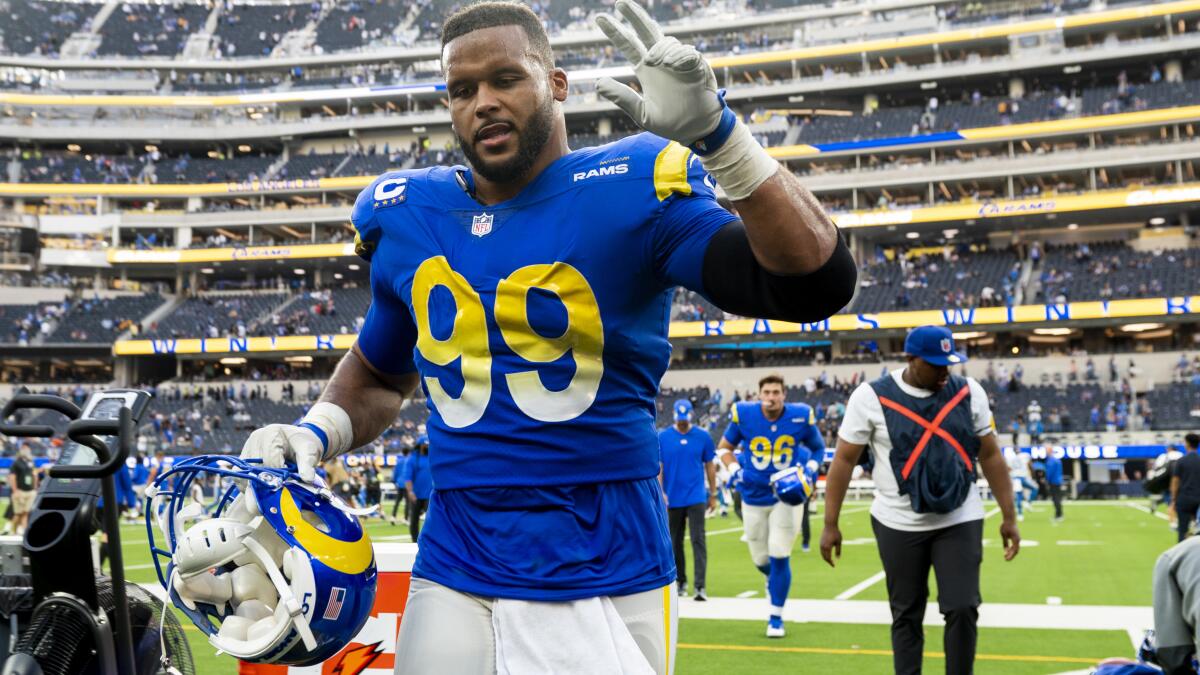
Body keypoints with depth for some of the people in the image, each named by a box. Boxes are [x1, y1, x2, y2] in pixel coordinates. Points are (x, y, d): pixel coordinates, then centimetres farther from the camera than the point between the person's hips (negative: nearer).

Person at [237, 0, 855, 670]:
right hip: (454, 582, 3)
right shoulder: (410, 217, 7)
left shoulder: (625, 191, -8)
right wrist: (316, 432, 5)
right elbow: (381, 372, 24)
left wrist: (717, 132, -25)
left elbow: (817, 282, -18)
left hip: (608, 583, -3)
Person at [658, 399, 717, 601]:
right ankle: (681, 581, 25)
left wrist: (713, 495, 8)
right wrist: (661, 493, -9)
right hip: (672, 499, 1)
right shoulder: (662, 437, 0)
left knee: (698, 541, -8)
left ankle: (700, 586, -11)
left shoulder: (702, 437, 1)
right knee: (675, 543, 11)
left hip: (696, 498, -1)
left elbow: (710, 467, 7)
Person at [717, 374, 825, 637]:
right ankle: (773, 578, 49)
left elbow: (818, 448, 9)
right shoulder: (744, 414, -12)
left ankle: (776, 617, 10)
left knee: (779, 556, -7)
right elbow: (724, 447, 5)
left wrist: (810, 469, -9)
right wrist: (734, 470, -11)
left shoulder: (801, 417, -11)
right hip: (754, 496, 2)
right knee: (760, 558, 11)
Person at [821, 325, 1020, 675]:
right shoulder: (872, 397, -9)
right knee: (906, 616, 8)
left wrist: (1009, 517, 6)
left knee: (963, 609, -4)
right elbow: (844, 460, -4)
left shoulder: (969, 392, 0)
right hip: (898, 525, -1)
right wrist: (830, 524, -5)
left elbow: (990, 456, 7)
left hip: (960, 521, 2)